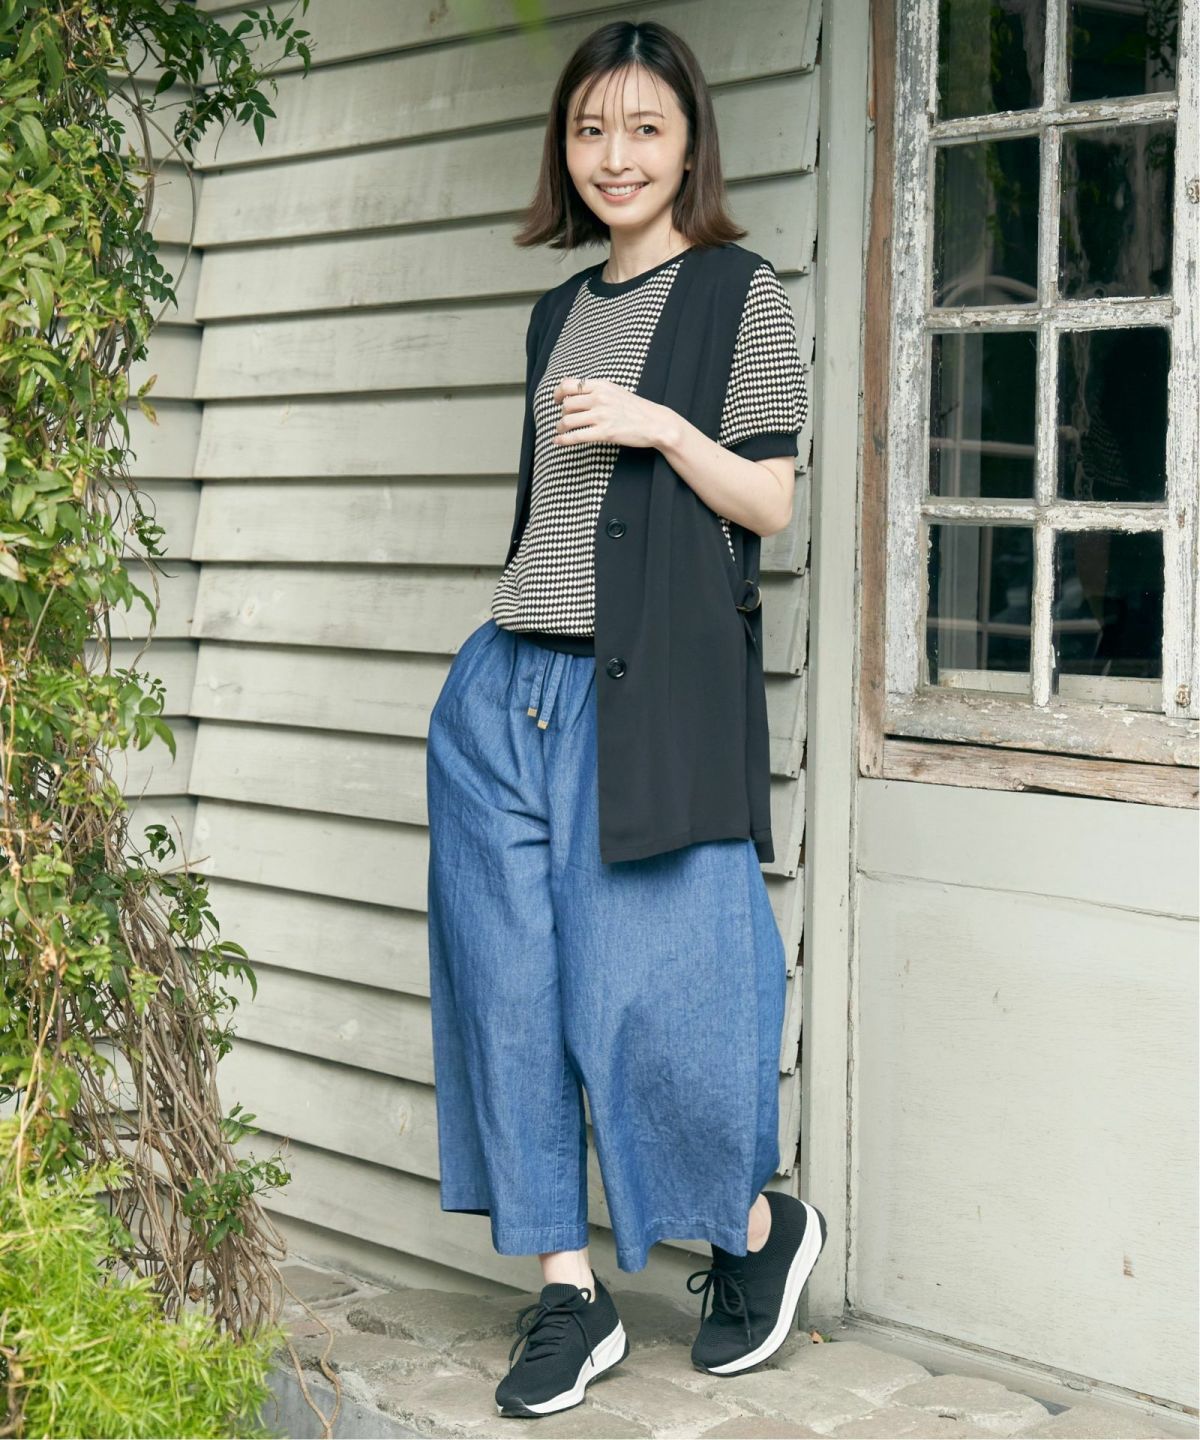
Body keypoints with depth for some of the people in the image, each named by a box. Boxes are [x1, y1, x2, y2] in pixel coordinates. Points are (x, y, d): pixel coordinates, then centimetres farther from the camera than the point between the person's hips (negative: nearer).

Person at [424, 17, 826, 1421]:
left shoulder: (741, 292, 1)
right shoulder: (560, 312, 18)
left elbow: (769, 503, -2)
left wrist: (658, 427, -16)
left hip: (655, 686, -6)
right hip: (512, 686, 6)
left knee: (652, 989, -5)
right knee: (512, 981, 2)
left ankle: (759, 1226, 21)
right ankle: (568, 1293, 12)